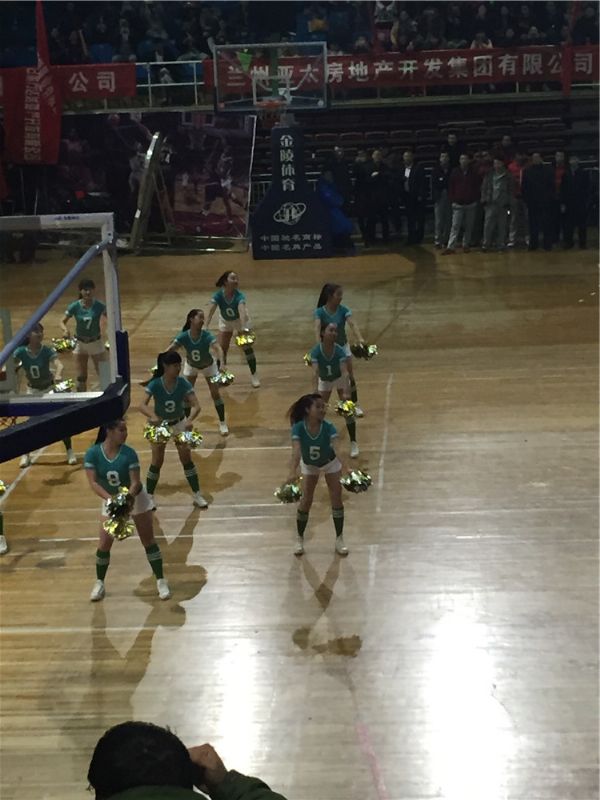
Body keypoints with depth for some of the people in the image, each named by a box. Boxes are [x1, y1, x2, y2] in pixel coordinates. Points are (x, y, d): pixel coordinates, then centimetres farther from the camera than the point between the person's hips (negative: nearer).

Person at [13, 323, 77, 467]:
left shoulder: (48, 350, -23)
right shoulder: (21, 352, -18)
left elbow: (59, 364, -38)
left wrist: (58, 374, -60)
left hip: (50, 388, -1)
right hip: (33, 391, 1)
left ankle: (70, 452, 13)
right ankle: (26, 454, 16)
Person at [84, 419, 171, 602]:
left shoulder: (129, 453, -22)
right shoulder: (93, 453, -21)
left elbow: (135, 482, -23)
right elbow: (93, 482, -25)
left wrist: (128, 497, -43)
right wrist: (110, 498, -40)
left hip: (135, 498, -1)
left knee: (148, 540, 2)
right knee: (104, 544, 0)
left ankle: (161, 581, 12)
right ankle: (99, 583, 19)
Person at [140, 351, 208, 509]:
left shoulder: (183, 384, -22)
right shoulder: (155, 385, -26)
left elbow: (196, 405, -29)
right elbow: (142, 405, -36)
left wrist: (190, 419, -49)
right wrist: (153, 416, -57)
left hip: (179, 423, 1)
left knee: (186, 459, 0)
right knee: (157, 462, 0)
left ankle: (197, 496, 11)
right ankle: (149, 497, 16)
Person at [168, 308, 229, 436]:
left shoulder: (207, 336, -35)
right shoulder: (183, 337, -32)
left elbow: (217, 348, -49)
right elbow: (170, 350, -40)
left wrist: (222, 363, -68)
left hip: (208, 365, -1)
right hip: (191, 365, 1)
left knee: (215, 393, -2)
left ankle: (222, 423, 14)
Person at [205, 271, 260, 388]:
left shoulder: (239, 296, -35)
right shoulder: (218, 296, -30)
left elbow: (242, 311, -52)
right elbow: (211, 311, -42)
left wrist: (243, 328, -69)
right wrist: (206, 327, -58)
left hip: (240, 320, -2)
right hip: (225, 322, 2)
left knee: (247, 347, -7)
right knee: (221, 349, -1)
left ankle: (254, 376, 6)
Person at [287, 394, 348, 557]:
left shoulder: (328, 427, -34)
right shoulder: (298, 428, -34)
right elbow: (296, 451, -45)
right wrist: (293, 473, -61)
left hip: (330, 463, 0)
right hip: (309, 465, 0)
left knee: (336, 499, -2)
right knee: (306, 500, 0)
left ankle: (339, 538, 15)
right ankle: (299, 539, 20)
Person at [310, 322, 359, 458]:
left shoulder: (339, 351, -33)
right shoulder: (316, 351, -33)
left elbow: (344, 372, -42)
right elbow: (315, 372, -43)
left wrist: (346, 392, -56)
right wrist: (315, 393, -57)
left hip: (339, 378, -1)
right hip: (324, 380, 1)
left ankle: (353, 443, 2)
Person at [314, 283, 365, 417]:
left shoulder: (344, 310, -14)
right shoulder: (320, 312, -19)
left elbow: (352, 324, -28)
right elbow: (317, 328, -35)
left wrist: (360, 339, -46)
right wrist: (319, 345, -52)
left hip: (343, 347, 2)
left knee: (350, 376, -1)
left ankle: (355, 405, 8)